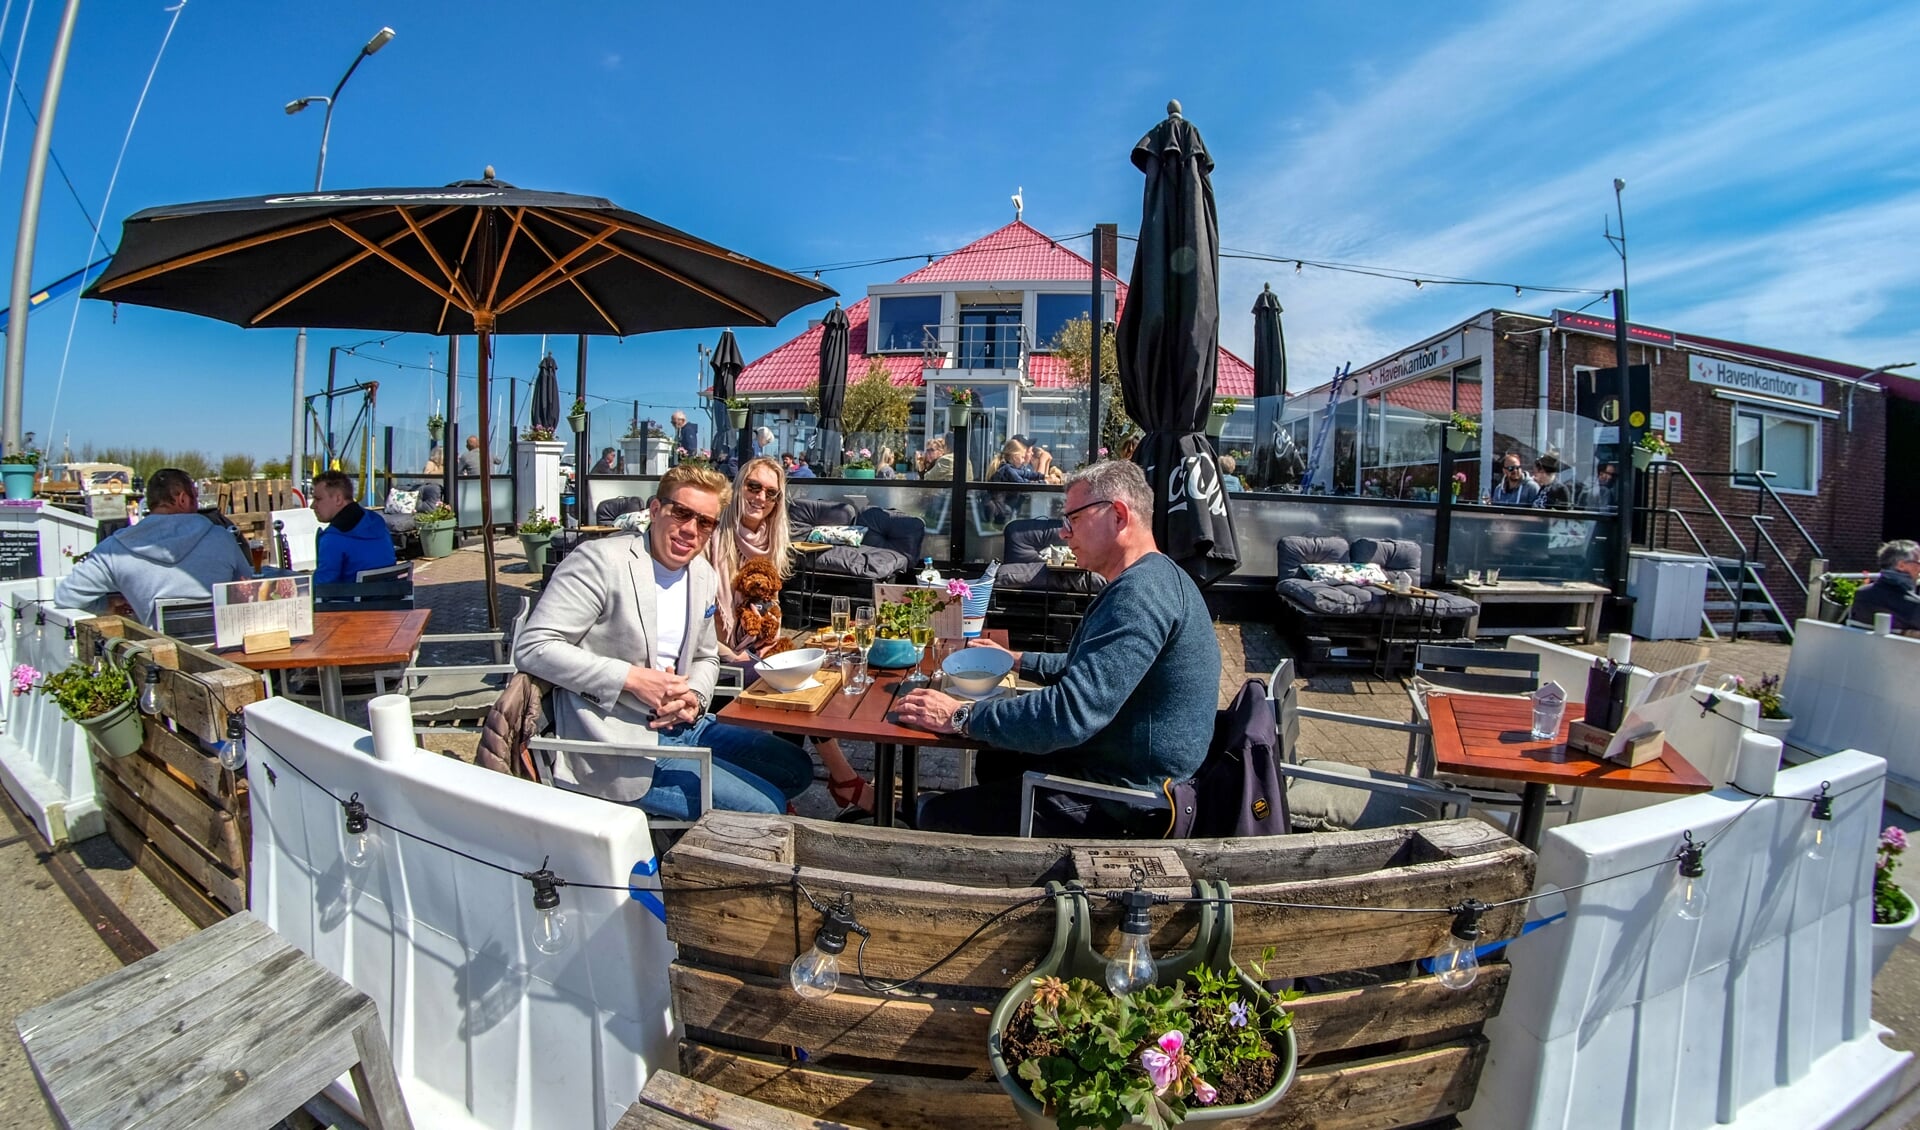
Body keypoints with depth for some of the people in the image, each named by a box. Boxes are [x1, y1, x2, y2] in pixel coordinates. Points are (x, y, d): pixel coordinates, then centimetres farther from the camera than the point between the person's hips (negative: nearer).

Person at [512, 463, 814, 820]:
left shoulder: (704, 576, 11)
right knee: (764, 810, -15)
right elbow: (532, 647, -18)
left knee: (796, 768, 12)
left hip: (684, 727, 9)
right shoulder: (600, 559, -13)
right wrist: (632, 678, -23)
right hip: (621, 745, -8)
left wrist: (694, 698, -2)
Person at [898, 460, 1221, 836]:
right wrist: (1016, 660, 18)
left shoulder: (1142, 591, -25)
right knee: (992, 763, 27)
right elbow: (1092, 668, 25)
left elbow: (1071, 712, -31)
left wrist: (960, 717, -22)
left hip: (1126, 803, -11)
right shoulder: (1154, 579, 11)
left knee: (936, 816, -12)